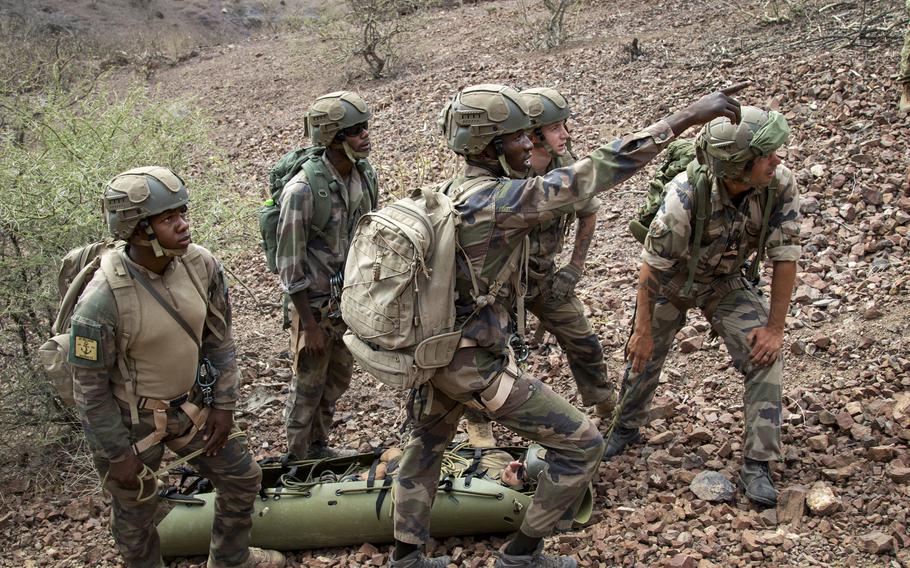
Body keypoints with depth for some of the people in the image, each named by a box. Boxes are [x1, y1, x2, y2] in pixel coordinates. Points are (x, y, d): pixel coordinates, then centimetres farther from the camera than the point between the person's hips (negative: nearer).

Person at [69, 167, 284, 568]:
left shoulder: (202, 266, -15)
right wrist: (117, 454, -12)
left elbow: (218, 339, 0)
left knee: (242, 477, 16)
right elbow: (90, 387, -18)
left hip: (190, 406, 6)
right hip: (129, 419, -5)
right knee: (135, 513, 14)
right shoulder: (102, 300, -30)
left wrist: (224, 405, 1)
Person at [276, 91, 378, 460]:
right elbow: (290, 266, -20)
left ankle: (319, 446, 40)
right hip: (316, 304, -7)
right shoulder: (302, 190, -25)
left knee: (338, 380, 20)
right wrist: (310, 326, -17)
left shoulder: (365, 175, -3)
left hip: (351, 300, 7)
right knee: (309, 386, 10)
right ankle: (298, 460, 28)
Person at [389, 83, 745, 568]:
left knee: (427, 444, 31)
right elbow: (597, 171, -26)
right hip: (475, 365, -9)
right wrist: (687, 117, -23)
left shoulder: (450, 194, 2)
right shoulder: (500, 199, -23)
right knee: (581, 446, 3)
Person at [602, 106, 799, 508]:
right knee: (644, 355, 13)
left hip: (726, 283, 2)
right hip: (672, 281, -2)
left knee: (764, 357, -15)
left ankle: (757, 465, -4)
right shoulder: (686, 195, -37)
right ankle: (627, 428, 44)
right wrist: (643, 330, -17)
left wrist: (774, 327, -17)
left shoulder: (780, 184, -28)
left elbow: (785, 256, -18)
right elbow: (652, 266, -25)